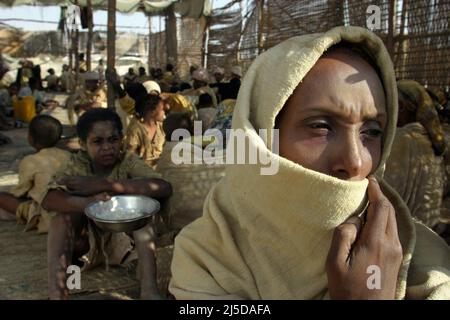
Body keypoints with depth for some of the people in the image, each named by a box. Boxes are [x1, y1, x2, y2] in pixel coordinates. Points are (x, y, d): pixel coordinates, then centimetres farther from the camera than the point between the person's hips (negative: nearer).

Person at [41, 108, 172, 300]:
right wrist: (87, 203, -43)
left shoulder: (128, 162, -9)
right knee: (64, 215, -24)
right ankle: (56, 292, -30)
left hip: (122, 239, 0)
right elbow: (48, 201, -22)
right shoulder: (77, 165, -6)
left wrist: (104, 184, -30)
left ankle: (148, 288, -30)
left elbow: (164, 188, -27)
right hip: (84, 240, 1)